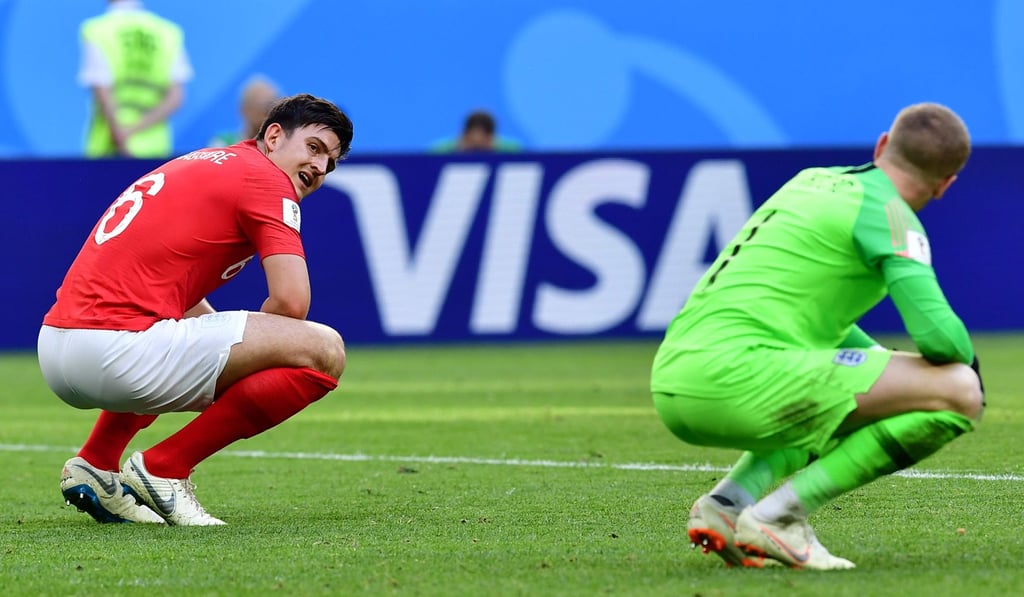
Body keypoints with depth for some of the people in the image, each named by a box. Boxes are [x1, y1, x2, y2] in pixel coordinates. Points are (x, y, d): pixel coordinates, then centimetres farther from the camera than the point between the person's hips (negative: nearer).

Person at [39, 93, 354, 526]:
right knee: (324, 352, -11)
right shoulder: (267, 179, 1)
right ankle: (165, 468, -5)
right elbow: (291, 303, -9)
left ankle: (95, 462, 21)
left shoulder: (199, 165, 27)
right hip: (116, 350, -10)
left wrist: (238, 347, 24)